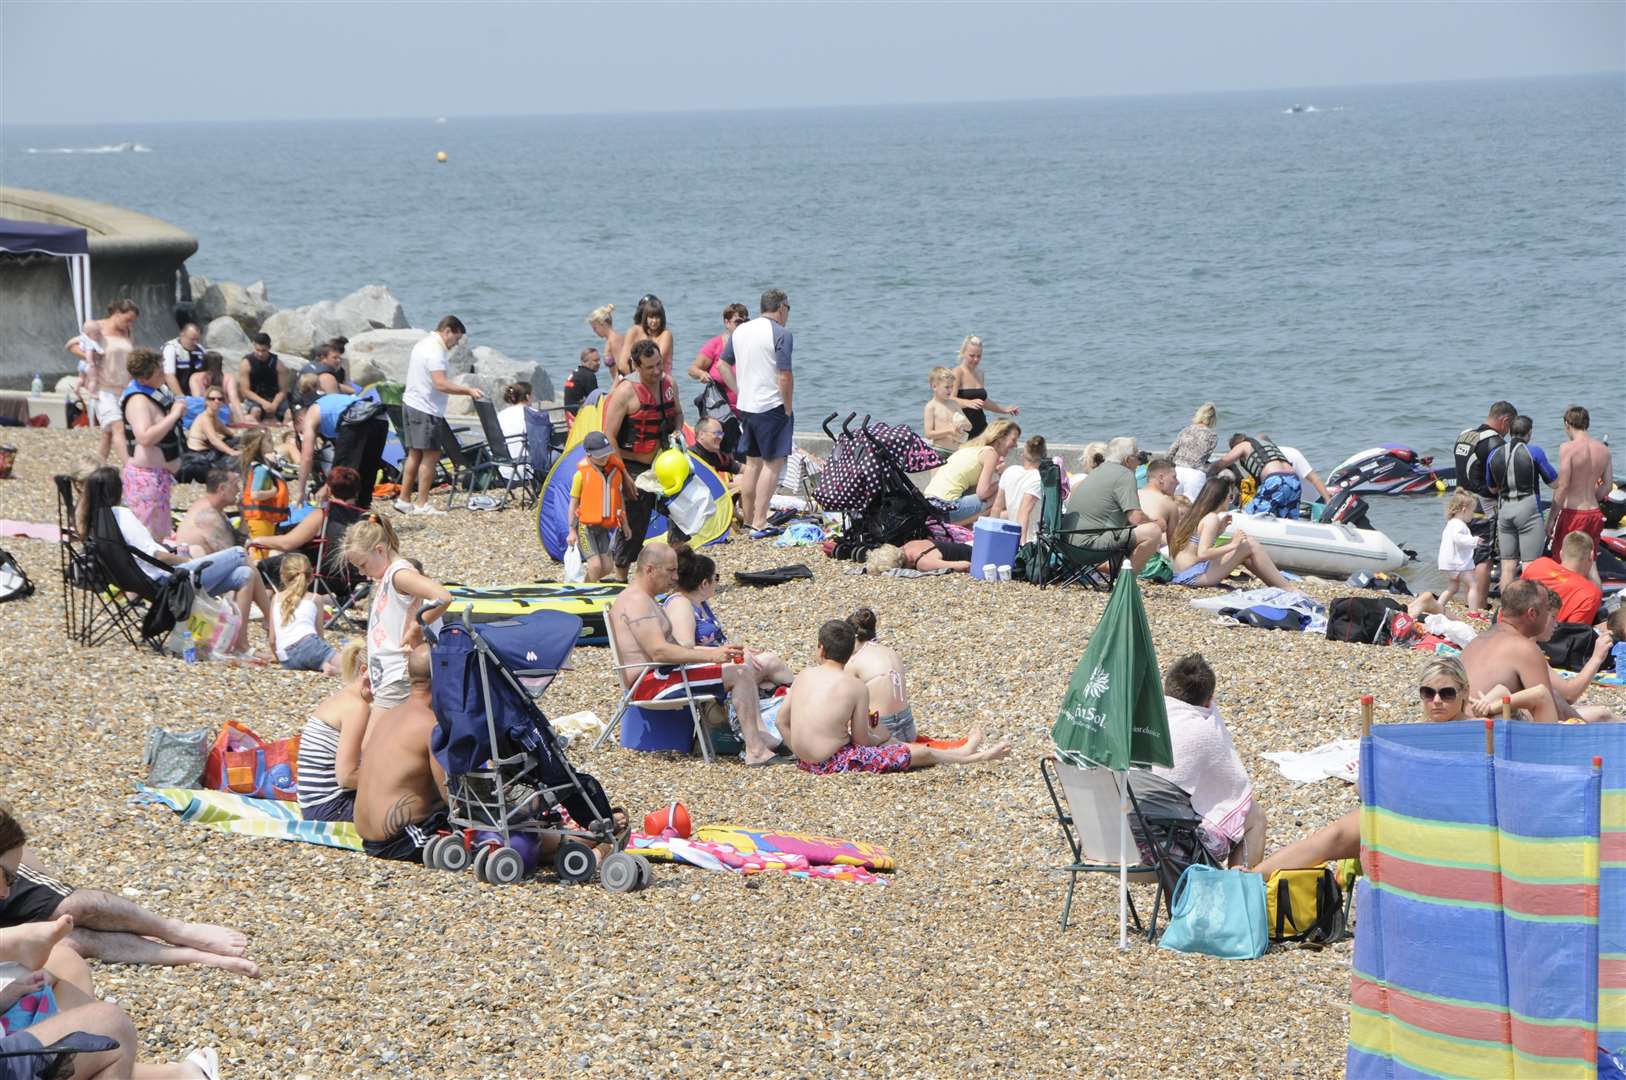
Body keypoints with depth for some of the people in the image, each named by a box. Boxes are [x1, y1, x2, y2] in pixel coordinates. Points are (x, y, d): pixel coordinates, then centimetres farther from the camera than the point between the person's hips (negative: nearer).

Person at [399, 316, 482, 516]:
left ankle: (404, 500, 18)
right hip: (426, 410, -10)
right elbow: (441, 384, -27)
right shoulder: (435, 351, -18)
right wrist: (468, 391, -26)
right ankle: (421, 504, -2)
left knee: (415, 454, 15)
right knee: (431, 455, -5)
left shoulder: (422, 344, 15)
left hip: (411, 404, 10)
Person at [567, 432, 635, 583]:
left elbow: (619, 499, 14)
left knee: (607, 567, 1)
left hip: (604, 527, 5)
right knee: (596, 565, -14)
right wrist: (572, 530, -6)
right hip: (585, 526, -5)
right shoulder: (582, 474, -12)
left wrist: (624, 524, 18)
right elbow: (574, 502, -5)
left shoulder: (615, 471, 1)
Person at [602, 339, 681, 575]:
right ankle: (620, 577, 8)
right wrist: (623, 476, -18)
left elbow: (677, 413, 24)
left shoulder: (668, 383, 4)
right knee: (634, 525, -4)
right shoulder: (626, 391, -16)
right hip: (634, 468, -6)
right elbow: (609, 436, -16)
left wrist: (677, 432, 0)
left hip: (661, 465, 6)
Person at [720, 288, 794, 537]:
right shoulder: (780, 334, -12)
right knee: (773, 463, -4)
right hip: (772, 406, -7)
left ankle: (748, 519, 22)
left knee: (752, 463, 17)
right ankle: (759, 524, -10)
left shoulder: (740, 331, 9)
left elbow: (723, 364, 16)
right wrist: (788, 409, -8)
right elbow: (785, 376, -17)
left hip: (745, 405, 7)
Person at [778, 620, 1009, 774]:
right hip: (835, 763, -7)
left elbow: (782, 721, 5)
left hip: (805, 761, 7)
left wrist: (804, 753, 16)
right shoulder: (857, 688, -11)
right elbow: (861, 739, -6)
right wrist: (878, 738, 16)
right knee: (918, 753, 5)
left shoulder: (804, 675, 2)